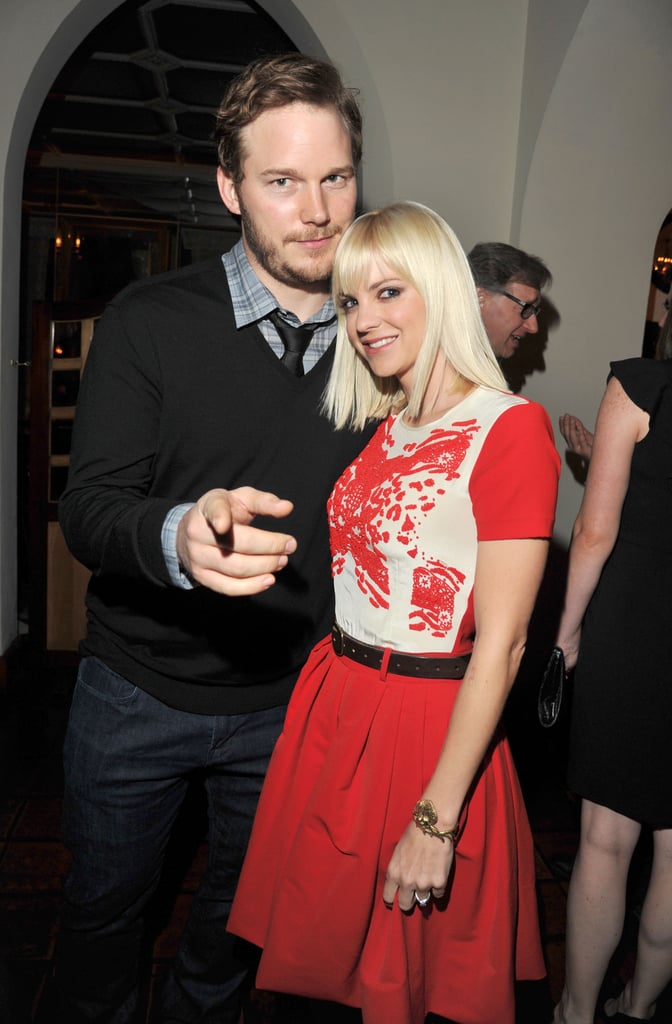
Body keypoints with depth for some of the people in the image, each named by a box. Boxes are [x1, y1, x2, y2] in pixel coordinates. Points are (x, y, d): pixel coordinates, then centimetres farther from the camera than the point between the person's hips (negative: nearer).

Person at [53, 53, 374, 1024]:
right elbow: (88, 507, -17)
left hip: (289, 700, 2)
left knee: (243, 908, 24)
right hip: (140, 689, -1)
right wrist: (177, 537, -40)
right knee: (105, 901, 21)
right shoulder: (149, 322, -13)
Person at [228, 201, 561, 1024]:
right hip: (337, 704, 7)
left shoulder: (510, 429, -15)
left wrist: (435, 818, -20)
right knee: (345, 944, 21)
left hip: (432, 726, -6)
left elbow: (501, 644, -19)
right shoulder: (387, 429, 9)